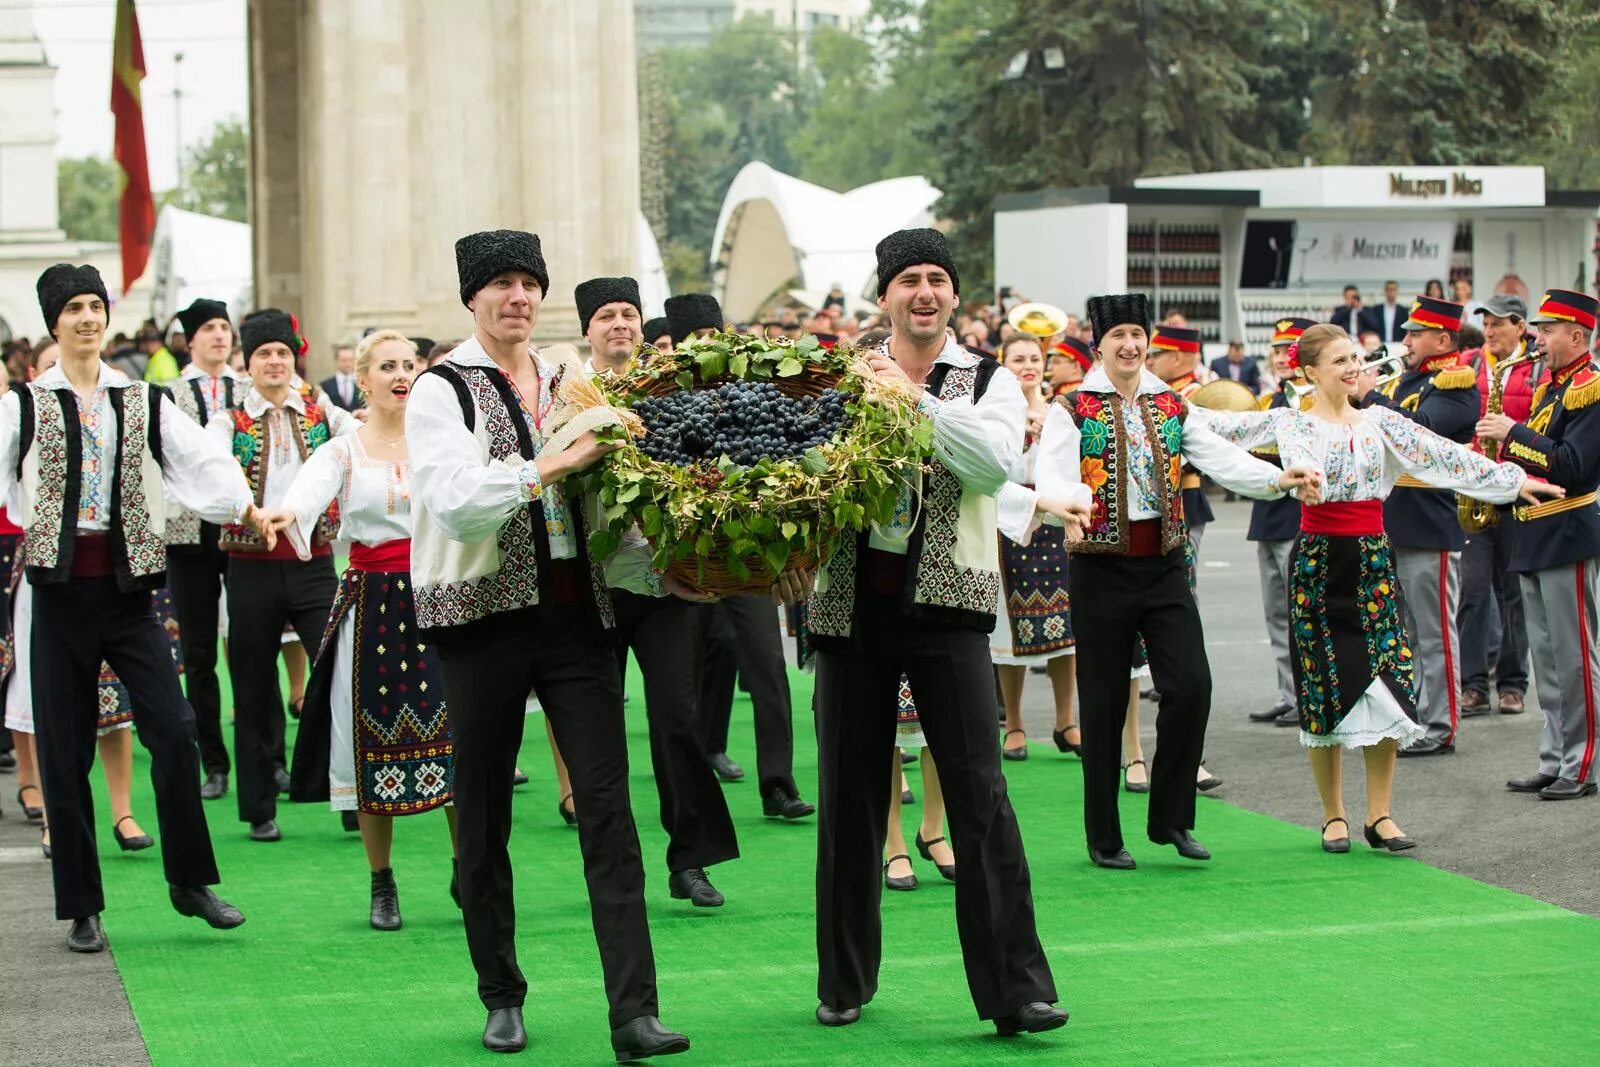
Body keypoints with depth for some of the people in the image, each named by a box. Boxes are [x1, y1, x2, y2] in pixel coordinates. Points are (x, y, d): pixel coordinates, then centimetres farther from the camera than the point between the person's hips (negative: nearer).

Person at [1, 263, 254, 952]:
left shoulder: (144, 402, 7)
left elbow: (200, 459, -1)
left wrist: (243, 504, -12)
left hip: (128, 587, 1)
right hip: (60, 587, -1)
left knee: (173, 729, -9)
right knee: (64, 752, 3)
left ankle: (190, 880, 7)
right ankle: (82, 908, 13)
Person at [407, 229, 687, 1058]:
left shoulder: (568, 384, 12)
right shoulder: (442, 391, -2)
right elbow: (456, 502, -17)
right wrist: (557, 463, -22)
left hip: (576, 611, 3)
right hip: (486, 616, -3)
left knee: (607, 807, -5)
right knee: (483, 814, 6)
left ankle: (633, 1012, -8)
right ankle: (501, 998, 21)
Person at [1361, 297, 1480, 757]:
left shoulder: (1456, 384, -10)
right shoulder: (1405, 380, 17)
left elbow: (1420, 429, -25)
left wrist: (1369, 397, -21)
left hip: (1431, 526, -9)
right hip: (1391, 524, 9)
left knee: (1435, 632, -3)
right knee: (1400, 631, 14)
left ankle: (1439, 728, 1)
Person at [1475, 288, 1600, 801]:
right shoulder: (1548, 388, 17)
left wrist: (1514, 434, -17)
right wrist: (1508, 461, 3)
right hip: (1534, 535, 9)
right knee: (1547, 657, 11)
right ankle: (1553, 762, 15)